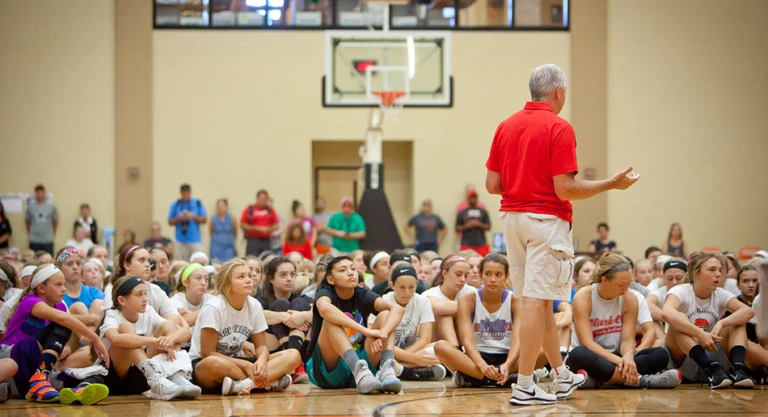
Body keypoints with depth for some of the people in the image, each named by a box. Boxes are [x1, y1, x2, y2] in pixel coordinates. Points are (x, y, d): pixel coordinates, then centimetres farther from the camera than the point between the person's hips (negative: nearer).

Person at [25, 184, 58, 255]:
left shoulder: (51, 207, 2)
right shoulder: (30, 207, 2)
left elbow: (55, 221, 12)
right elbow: (27, 220, 14)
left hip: (48, 240, 0)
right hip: (34, 241, 0)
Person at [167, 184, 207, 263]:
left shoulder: (198, 203, 7)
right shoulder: (176, 205, 8)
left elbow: (204, 220, 4)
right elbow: (170, 222, 8)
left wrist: (193, 217, -11)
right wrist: (178, 218, -10)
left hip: (195, 239, -1)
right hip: (180, 241, 1)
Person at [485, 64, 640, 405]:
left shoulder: (506, 126, 7)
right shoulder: (559, 128, -12)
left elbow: (492, 184, 6)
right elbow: (565, 189, -17)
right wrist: (612, 184, -6)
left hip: (513, 218, 7)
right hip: (546, 220, -7)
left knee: (540, 300, 15)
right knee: (536, 302, -6)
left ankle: (562, 377, 27)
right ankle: (524, 386, -6)